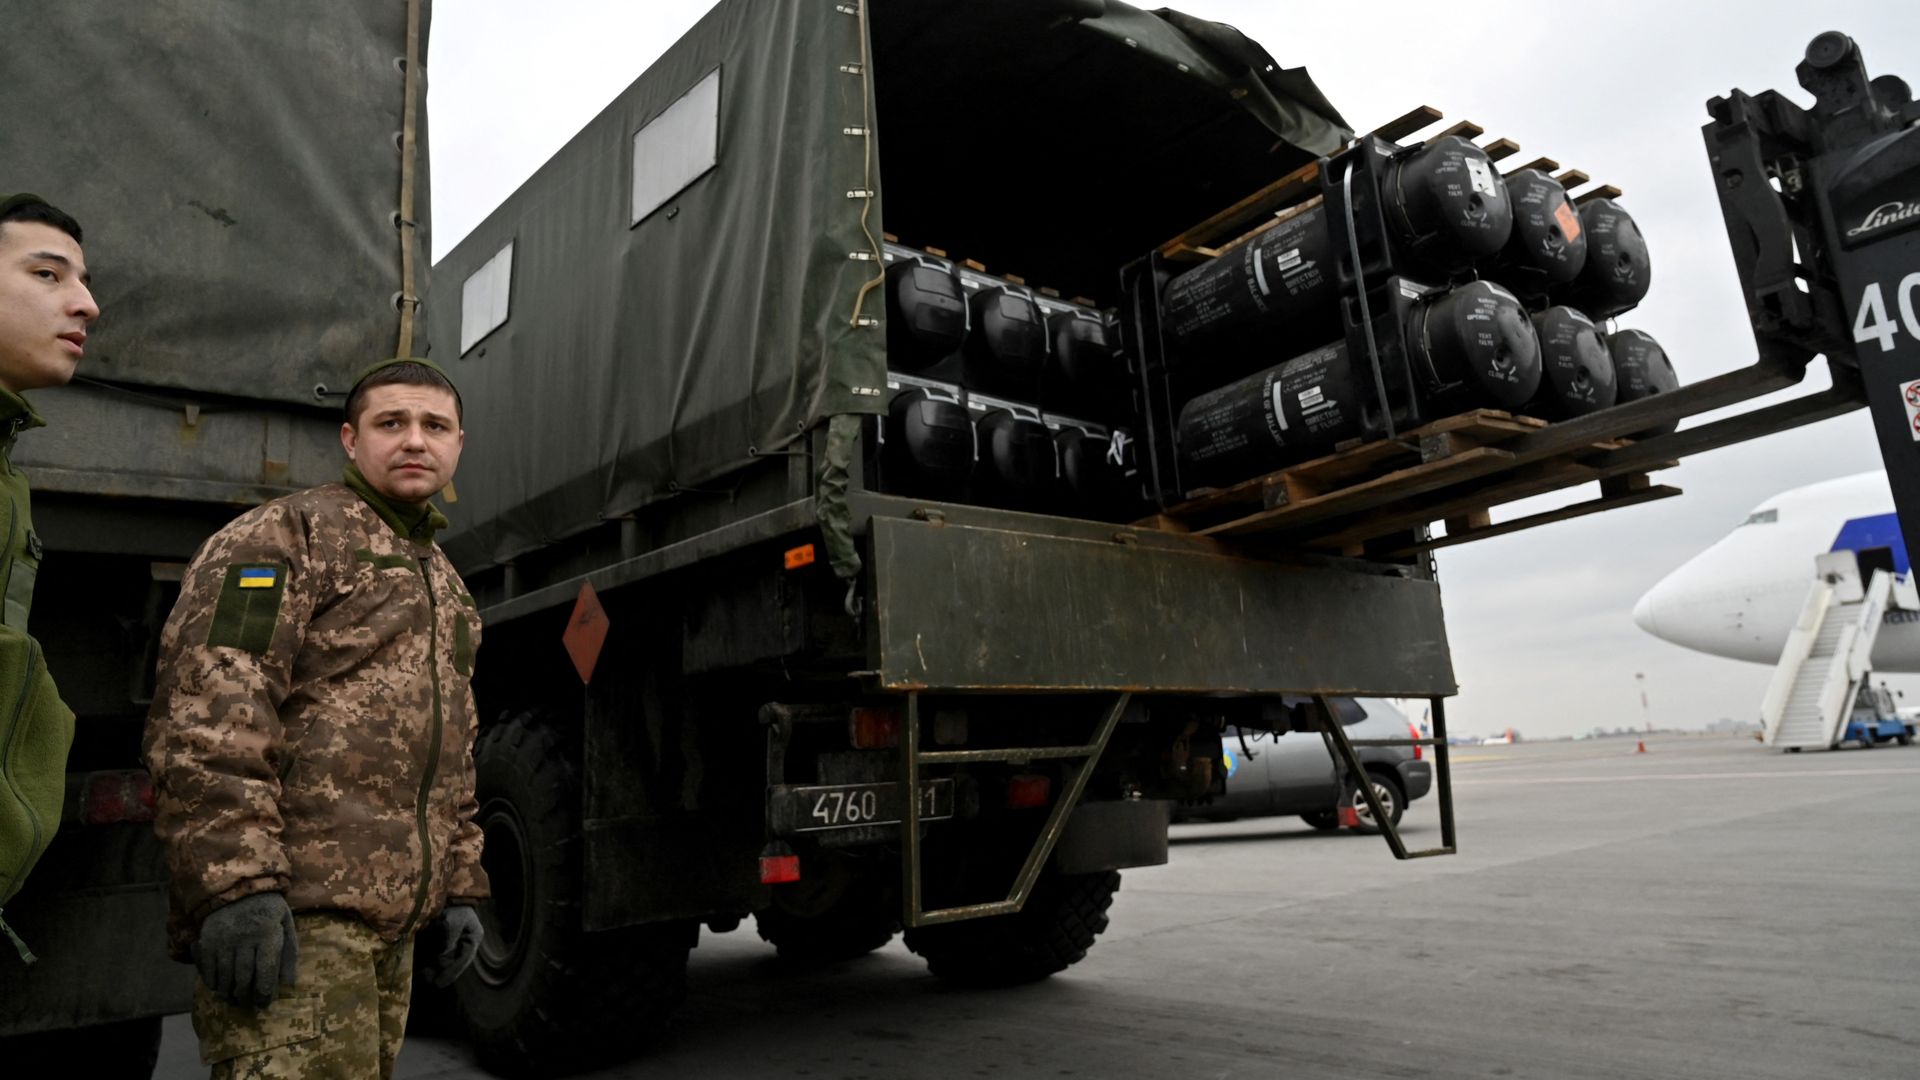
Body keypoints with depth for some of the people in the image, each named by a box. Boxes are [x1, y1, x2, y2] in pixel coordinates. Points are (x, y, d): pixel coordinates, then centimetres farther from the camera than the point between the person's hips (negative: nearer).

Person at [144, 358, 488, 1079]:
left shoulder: (446, 586, 22)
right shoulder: (288, 534, -3)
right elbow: (206, 711, -17)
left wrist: (460, 887, 19)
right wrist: (234, 880, -25)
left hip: (391, 925, 8)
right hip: (291, 914, -8)